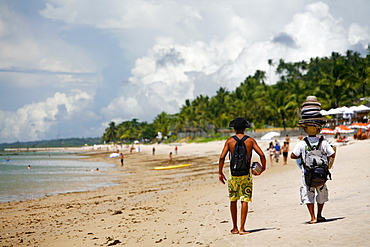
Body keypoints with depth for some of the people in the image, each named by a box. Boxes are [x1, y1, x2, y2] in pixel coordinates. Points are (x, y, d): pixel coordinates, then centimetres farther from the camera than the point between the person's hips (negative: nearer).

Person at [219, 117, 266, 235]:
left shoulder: (230, 141, 2)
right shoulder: (250, 140, 2)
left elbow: (222, 157, -4)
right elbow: (262, 155, -3)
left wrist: (220, 173, 5)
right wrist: (263, 167, 14)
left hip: (234, 173, 1)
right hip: (246, 173, -1)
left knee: (233, 200, 11)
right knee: (244, 200, 0)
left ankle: (235, 228, 16)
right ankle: (242, 228, -5)